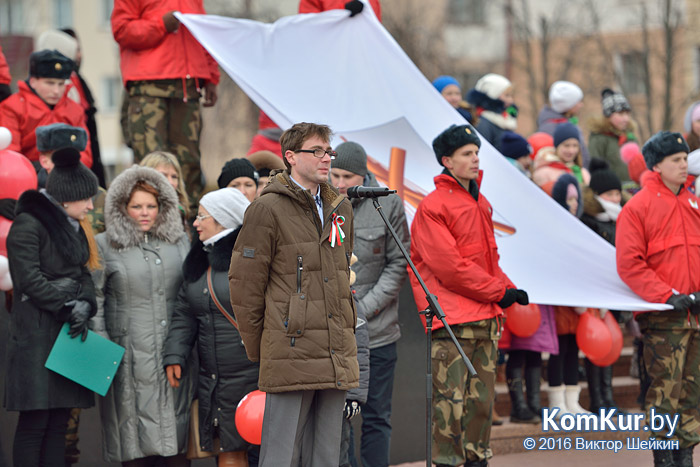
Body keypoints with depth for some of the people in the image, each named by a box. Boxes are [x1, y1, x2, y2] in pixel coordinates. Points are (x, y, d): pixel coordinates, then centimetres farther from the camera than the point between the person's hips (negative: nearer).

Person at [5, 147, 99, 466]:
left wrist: (84, 306, -5)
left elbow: (83, 275, 15)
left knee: (59, 422, 6)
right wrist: (66, 308, -13)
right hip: (36, 331, -8)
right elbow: (29, 279, -15)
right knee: (35, 421, -8)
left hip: (68, 331, 8)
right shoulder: (28, 224, -9)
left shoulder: (74, 229, 18)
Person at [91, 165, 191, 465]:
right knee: (136, 428, -3)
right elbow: (93, 299, 1)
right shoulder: (105, 246, 3)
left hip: (175, 353, 3)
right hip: (131, 354, -3)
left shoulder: (178, 241, 14)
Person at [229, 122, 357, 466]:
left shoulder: (340, 208, 15)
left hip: (337, 359, 6)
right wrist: (257, 350, -1)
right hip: (291, 356, -6)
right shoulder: (268, 209, -5)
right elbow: (244, 283, -4)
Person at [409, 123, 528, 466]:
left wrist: (505, 288, 7)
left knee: (482, 398, 8)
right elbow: (448, 267, -13)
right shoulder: (432, 207, -7)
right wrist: (499, 292, -9)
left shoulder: (480, 204, 19)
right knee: (450, 398, -12)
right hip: (451, 320, -8)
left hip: (486, 315, 8)